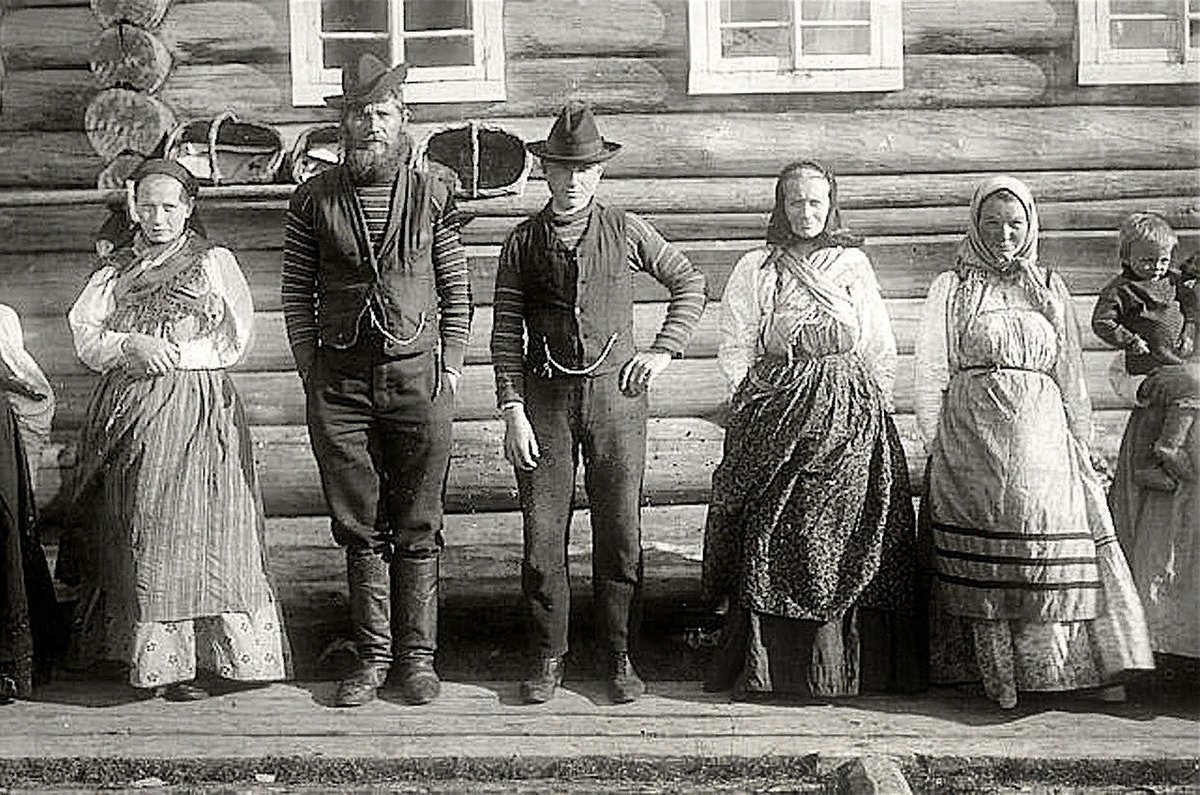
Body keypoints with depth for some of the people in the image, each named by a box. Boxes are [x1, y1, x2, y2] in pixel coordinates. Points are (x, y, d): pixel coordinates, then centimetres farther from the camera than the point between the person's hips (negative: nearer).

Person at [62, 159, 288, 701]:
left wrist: (168, 353, -7)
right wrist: (133, 346, -12)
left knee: (190, 528, -6)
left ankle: (184, 659, -1)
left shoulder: (214, 262, 6)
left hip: (195, 408, -3)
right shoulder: (115, 268, 17)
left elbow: (233, 341, -2)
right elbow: (84, 336, 6)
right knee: (130, 531, 1)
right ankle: (143, 647, 8)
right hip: (127, 412, 4)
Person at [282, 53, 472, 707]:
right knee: (359, 528, 6)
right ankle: (373, 654, 17)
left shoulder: (432, 196, 5)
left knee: (417, 527, 4)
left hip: (417, 375, -1)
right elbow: (297, 291, 8)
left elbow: (456, 291, 8)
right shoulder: (314, 199, 6)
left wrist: (450, 364, 0)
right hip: (339, 383, 1)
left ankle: (418, 656, 14)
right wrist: (310, 366, 1)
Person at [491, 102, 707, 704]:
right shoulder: (524, 242, 4)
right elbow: (506, 332, 2)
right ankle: (548, 660, 15)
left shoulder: (626, 232, 4)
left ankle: (618, 659, 17)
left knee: (619, 532, 3)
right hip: (545, 397, 0)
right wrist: (512, 412, -6)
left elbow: (689, 282, 16)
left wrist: (663, 351, 4)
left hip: (615, 392, 0)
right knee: (542, 534, 1)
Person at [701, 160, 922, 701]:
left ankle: (852, 664, 7)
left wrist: (870, 404, 6)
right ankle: (772, 664, 2)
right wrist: (757, 407, -3)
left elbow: (882, 347, 14)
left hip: (855, 417, 2)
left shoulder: (854, 263, 12)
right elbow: (734, 349, 5)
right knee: (778, 539, -4)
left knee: (852, 535, -1)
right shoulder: (756, 268, 6)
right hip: (779, 412, -2)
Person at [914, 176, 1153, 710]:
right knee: (980, 558, -7)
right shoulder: (950, 288, 9)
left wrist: (1081, 445, 10)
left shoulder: (1050, 288, 16)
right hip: (970, 435, -2)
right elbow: (930, 375, 5)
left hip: (1041, 434, 2)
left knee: (1046, 543, -9)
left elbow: (1071, 375, 16)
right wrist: (936, 446, -2)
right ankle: (994, 672, 0)